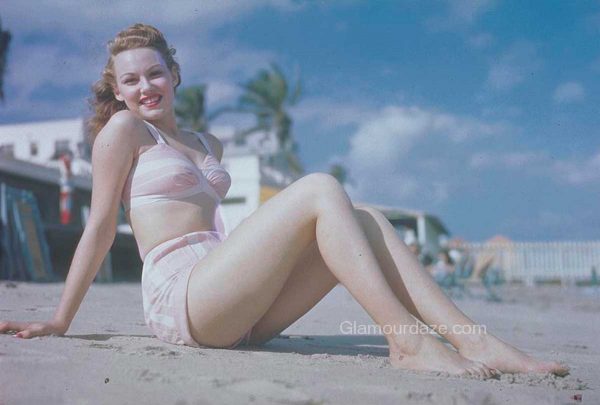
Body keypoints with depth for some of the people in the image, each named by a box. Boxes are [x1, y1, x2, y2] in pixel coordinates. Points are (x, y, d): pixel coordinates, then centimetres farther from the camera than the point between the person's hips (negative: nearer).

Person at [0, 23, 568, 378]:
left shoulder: (208, 145, 25)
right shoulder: (123, 129, 5)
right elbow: (100, 226, 3)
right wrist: (59, 322, 2)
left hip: (235, 311, 7)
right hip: (178, 295, -7)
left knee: (366, 220, -10)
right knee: (320, 188, -21)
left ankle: (473, 339, -21)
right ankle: (407, 341, -29)